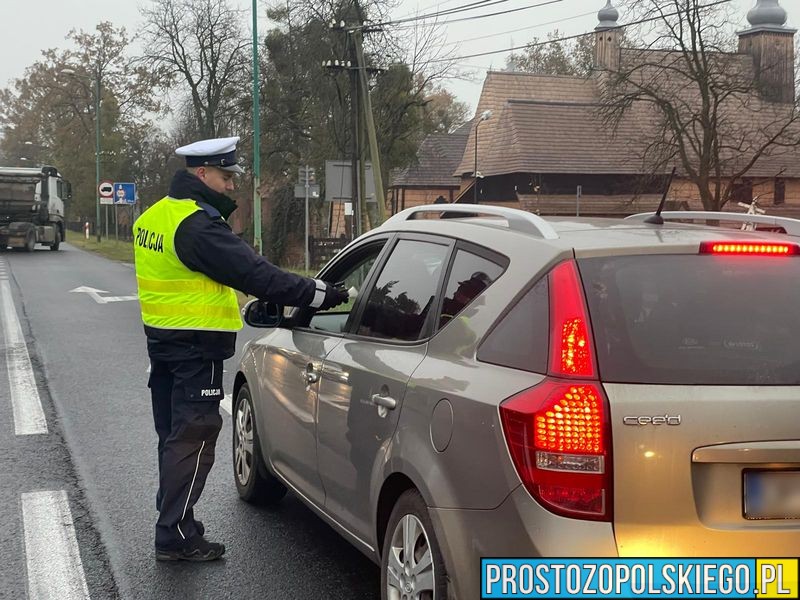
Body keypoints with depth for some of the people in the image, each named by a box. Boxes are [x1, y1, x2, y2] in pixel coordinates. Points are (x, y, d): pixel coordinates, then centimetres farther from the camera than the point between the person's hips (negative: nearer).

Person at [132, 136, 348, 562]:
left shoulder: (154, 216, 10)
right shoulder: (198, 226, -21)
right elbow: (255, 273, -26)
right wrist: (324, 295, -25)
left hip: (162, 339, 10)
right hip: (195, 348, -10)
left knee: (174, 436, 17)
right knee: (192, 438, -3)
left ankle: (173, 523, 27)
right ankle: (175, 536, 2)